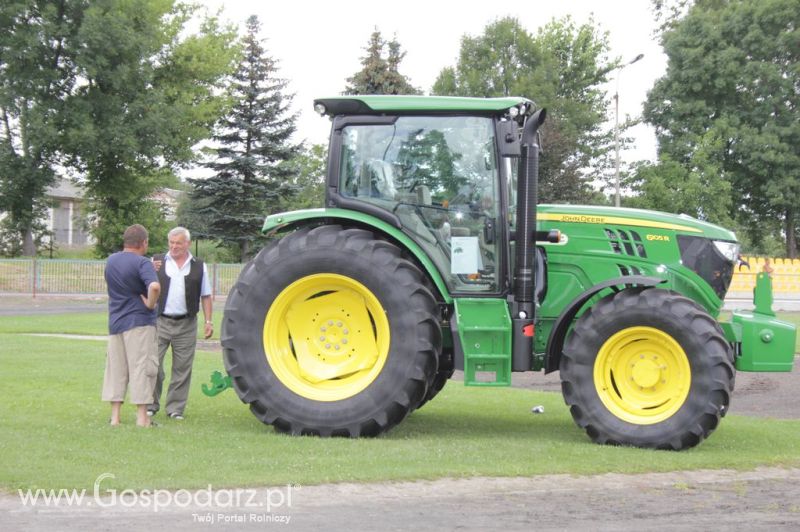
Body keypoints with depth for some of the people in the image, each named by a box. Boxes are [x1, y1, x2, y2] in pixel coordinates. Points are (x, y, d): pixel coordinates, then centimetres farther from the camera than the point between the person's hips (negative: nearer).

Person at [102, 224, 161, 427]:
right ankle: (142, 417, -2)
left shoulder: (110, 261, 10)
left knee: (116, 369, 10)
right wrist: (151, 304, -14)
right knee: (141, 368, -2)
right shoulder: (142, 263, -13)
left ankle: (115, 416, 9)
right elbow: (154, 286, -31)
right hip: (139, 322, -6)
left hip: (115, 322, 6)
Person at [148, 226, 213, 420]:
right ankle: (151, 405, 9)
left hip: (186, 325, 1)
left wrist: (208, 321, 3)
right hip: (160, 322, -1)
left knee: (182, 368, 4)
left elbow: (205, 296, 11)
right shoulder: (157, 262, 6)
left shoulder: (199, 267, 9)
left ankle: (175, 408, 13)